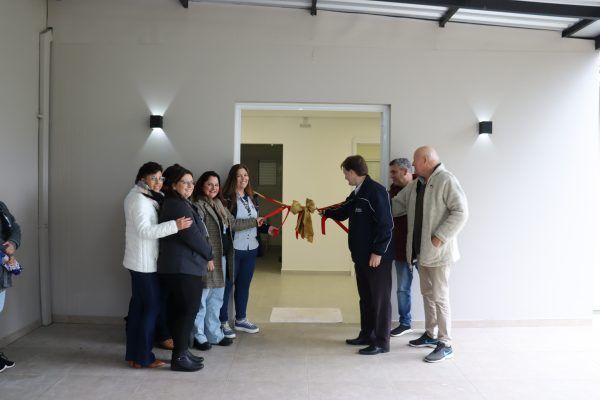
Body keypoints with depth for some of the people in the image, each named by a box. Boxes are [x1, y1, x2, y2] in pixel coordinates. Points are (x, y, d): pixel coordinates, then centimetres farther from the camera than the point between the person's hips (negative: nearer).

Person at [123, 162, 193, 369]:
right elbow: (145, 231, -26)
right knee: (152, 307, -3)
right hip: (145, 263, -10)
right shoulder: (139, 199, -16)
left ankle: (133, 355, 21)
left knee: (138, 306, 13)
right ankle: (143, 357, 6)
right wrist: (175, 225, -31)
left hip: (139, 262, 10)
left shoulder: (145, 197, 14)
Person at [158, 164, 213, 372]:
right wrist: (209, 255, -6)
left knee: (181, 311, 14)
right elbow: (192, 235, -18)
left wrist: (205, 255, 8)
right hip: (183, 268, -10)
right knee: (188, 310, -4)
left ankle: (182, 351, 24)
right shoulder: (177, 206, -15)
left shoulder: (182, 204, 18)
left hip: (183, 267, 10)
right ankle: (179, 357, 4)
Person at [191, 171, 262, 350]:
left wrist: (255, 221, 27)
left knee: (216, 298, 17)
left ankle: (213, 334, 29)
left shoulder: (219, 204, 15)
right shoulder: (198, 205, -12)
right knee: (202, 298, 1)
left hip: (221, 258, 9)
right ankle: (198, 337, 15)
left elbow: (233, 223, 23)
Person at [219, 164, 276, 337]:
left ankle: (241, 320, 30)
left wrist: (267, 228, 2)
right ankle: (223, 322, 15)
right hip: (232, 249, -7)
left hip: (251, 249, 7)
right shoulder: (227, 199, -12)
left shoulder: (252, 198, 12)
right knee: (227, 285, 2)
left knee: (244, 285, 16)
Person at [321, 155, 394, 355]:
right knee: (365, 297, 16)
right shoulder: (356, 193, 12)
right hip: (361, 256, 9)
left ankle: (381, 342, 9)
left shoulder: (376, 191, -16)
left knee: (380, 299, 0)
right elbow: (343, 212, 31)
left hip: (377, 257, -9)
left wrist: (378, 252, -21)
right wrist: (325, 212, 45)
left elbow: (385, 224, -21)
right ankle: (367, 335, 28)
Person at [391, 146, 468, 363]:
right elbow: (397, 205, 16)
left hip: (438, 251, -8)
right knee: (427, 294, 17)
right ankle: (430, 334, 31)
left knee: (439, 296, -3)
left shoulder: (447, 180, -13)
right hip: (421, 250, 8)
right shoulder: (416, 184, 12)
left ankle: (445, 344, 7)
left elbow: (461, 212, -19)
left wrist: (440, 237, -21)